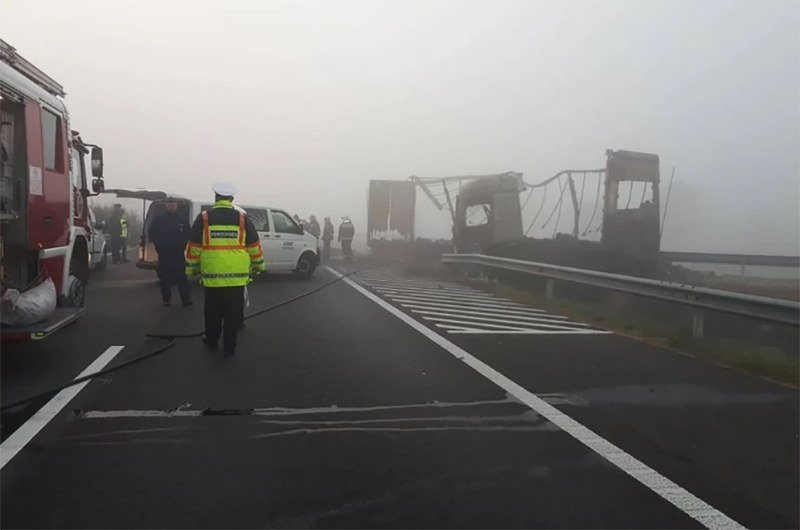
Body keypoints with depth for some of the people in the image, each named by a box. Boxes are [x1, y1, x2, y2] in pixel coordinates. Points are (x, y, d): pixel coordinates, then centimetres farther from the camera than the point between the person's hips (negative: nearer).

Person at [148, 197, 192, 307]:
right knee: (165, 277, 6)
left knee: (181, 276, -7)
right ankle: (166, 299, 15)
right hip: (164, 253, 1)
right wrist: (158, 244, 3)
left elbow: (187, 234, 12)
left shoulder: (182, 219, 5)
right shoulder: (159, 219, 3)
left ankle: (186, 299, -7)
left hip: (178, 253, -1)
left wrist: (183, 244, 2)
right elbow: (151, 233, 9)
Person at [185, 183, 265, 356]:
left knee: (212, 312, 17)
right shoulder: (242, 218, 2)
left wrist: (191, 268, 13)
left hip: (211, 275, 0)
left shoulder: (203, 218, 1)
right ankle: (229, 346, 10)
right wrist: (258, 265, 20)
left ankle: (211, 340, 31)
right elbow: (254, 245, 7)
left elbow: (194, 246, 2)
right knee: (233, 313, 7)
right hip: (237, 276, 0)